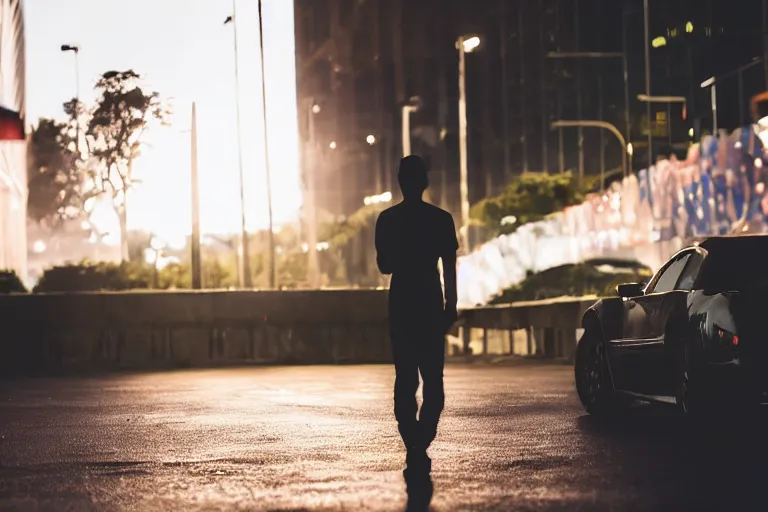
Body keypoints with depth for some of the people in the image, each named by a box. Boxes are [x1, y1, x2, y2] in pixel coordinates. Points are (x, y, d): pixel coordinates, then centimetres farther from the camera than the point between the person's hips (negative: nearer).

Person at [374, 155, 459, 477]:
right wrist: (451, 305, 4)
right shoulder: (441, 219, -3)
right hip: (431, 305, -1)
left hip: (400, 306, 1)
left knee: (405, 380, 8)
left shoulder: (387, 220, -1)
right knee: (432, 380, 7)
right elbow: (449, 268, -3)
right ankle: (420, 445, -10)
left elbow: (383, 266, 4)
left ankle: (414, 448, 0)